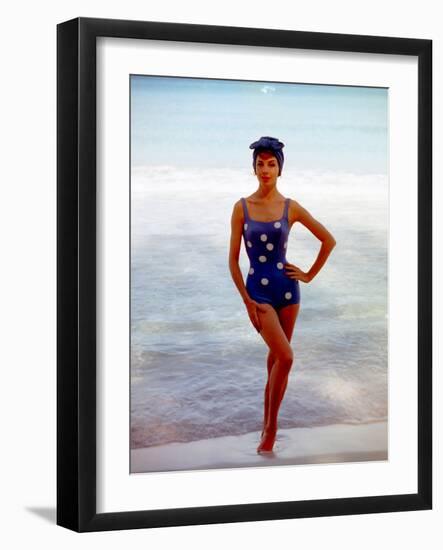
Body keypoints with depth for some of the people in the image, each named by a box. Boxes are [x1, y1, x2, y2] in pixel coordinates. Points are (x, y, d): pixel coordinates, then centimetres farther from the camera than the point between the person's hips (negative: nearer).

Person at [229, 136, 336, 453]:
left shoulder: (291, 208, 0)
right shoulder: (242, 207, -3)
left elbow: (329, 240, 10)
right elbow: (233, 258, -2)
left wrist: (309, 275, 6)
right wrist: (246, 300, -7)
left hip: (286, 287, 2)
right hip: (258, 290, -2)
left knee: (276, 357, 9)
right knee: (285, 357, -15)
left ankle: (268, 422, 22)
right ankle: (271, 426, -2)